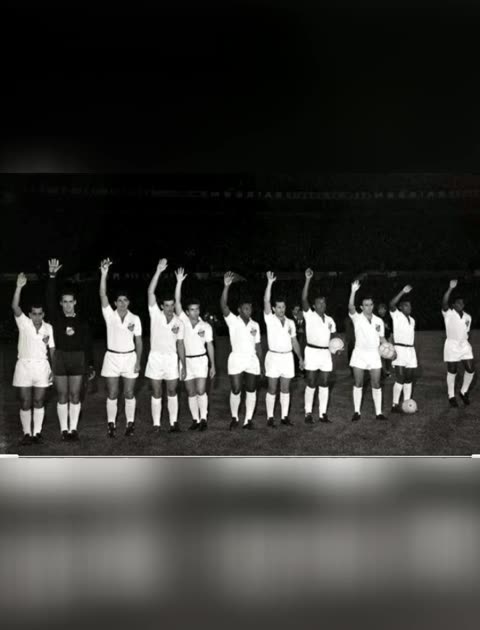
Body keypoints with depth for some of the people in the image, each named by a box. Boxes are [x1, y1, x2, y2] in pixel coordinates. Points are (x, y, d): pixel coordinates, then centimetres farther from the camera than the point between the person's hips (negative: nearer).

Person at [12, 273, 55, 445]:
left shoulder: (48, 327, 2)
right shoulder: (24, 323, -4)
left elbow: (52, 349, 6)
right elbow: (15, 307, -20)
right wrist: (19, 287, -32)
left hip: (42, 366, 2)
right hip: (24, 365, -1)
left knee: (39, 402, 6)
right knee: (25, 403, 2)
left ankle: (37, 432, 15)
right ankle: (26, 433, 12)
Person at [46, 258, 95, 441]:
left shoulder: (82, 321, 2)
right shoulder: (56, 318, 1)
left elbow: (88, 344, 4)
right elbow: (50, 299, -13)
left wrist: (91, 365, 1)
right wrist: (52, 276, -23)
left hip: (78, 359, 0)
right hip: (60, 358, 0)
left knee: (75, 396, 4)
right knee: (62, 397, 5)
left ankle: (73, 428, 13)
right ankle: (64, 429, 13)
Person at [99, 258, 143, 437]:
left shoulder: (135, 319, 0)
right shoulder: (110, 315, -3)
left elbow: (138, 341, 3)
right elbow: (102, 296, -16)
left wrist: (138, 361, -5)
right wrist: (104, 274, -26)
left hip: (130, 357, 1)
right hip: (112, 357, 0)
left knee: (129, 393, 6)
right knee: (112, 394, 3)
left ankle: (130, 423, 16)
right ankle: (111, 425, 12)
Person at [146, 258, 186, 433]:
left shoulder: (178, 322, 3)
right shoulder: (155, 314, -4)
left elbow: (180, 344, 8)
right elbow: (150, 292, -15)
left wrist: (183, 364, 4)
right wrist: (158, 271, -24)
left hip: (172, 358, 2)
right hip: (155, 357, -2)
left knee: (172, 392, 5)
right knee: (156, 393, 3)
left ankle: (173, 422, 12)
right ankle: (156, 424, 10)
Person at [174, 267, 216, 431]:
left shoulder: (206, 326, -1)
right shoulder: (183, 321, -2)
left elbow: (210, 346, 4)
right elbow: (177, 302, -12)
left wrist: (213, 365, 2)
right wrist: (179, 282, -19)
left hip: (201, 360, -1)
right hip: (186, 360, 2)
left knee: (201, 390, -12)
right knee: (190, 393, 6)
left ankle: (203, 418, -1)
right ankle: (195, 419, 15)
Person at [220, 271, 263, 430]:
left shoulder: (255, 325, 9)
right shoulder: (233, 321, -3)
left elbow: (258, 345, 12)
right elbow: (223, 306, -19)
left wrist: (261, 362, 5)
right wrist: (226, 287, -30)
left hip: (252, 360, 3)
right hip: (236, 360, -3)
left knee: (251, 391, 4)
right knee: (235, 391, 1)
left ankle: (248, 419, 13)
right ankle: (234, 418, 19)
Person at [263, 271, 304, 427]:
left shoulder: (290, 322, 11)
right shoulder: (270, 319, -2)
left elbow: (294, 341, 15)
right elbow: (266, 301, -15)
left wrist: (300, 357, 11)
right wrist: (270, 282, -20)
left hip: (287, 357, 4)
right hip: (273, 356, -4)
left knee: (285, 389, 7)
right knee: (272, 389, 0)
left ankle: (284, 417, 13)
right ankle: (270, 417, 6)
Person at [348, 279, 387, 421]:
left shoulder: (379, 321, 8)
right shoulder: (357, 318, -3)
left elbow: (382, 338, 14)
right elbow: (351, 307, -22)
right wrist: (353, 291, -33)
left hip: (374, 354, 2)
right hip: (359, 354, -2)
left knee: (376, 385, 3)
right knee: (358, 384, 2)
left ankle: (378, 412, 9)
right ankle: (356, 412, 9)